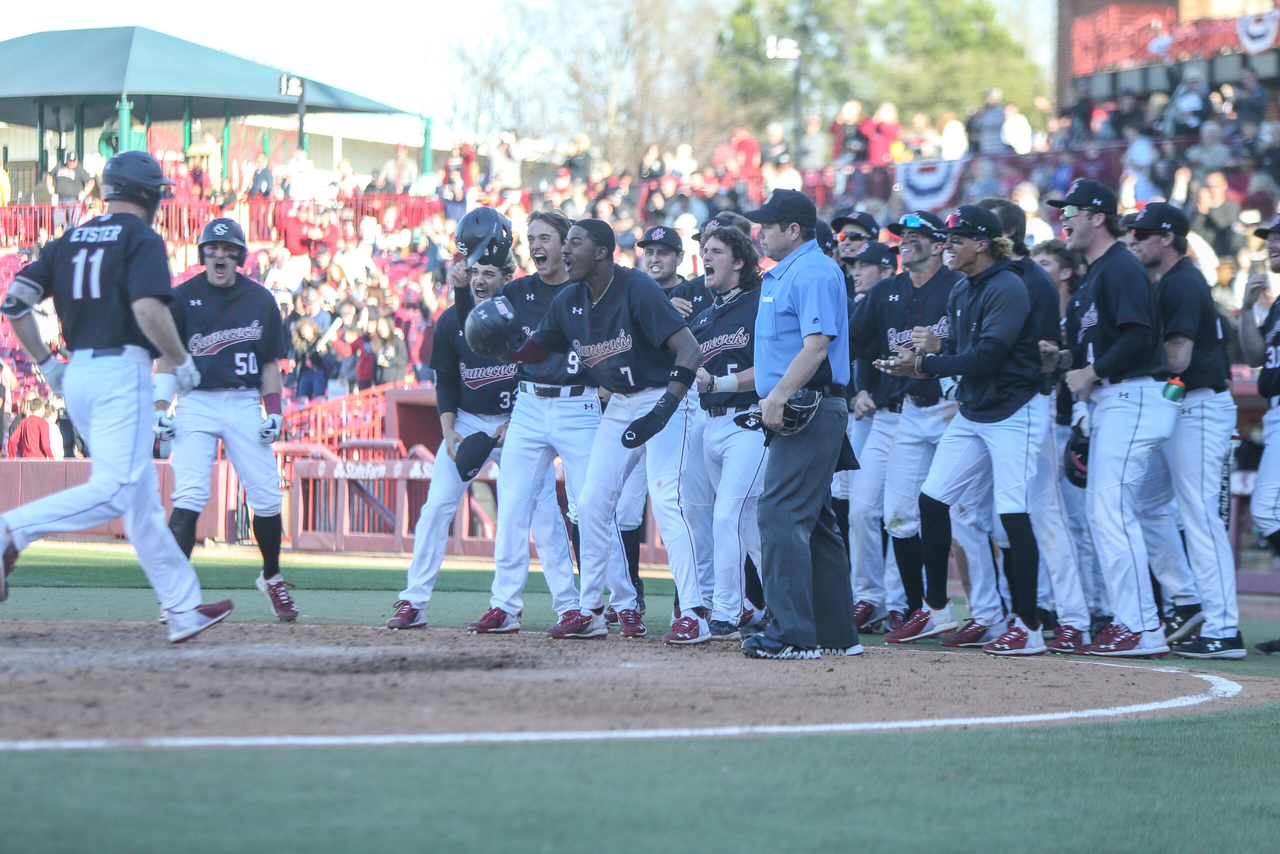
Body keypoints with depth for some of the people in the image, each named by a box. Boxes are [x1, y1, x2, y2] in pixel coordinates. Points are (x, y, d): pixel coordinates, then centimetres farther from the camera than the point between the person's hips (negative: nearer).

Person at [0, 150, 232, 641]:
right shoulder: (141, 238, -3)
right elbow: (148, 309, -18)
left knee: (142, 495, 10)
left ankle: (184, 610, 11)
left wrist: (46, 364, 15)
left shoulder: (69, 241, 16)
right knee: (115, 491, -14)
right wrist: (183, 363, -6)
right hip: (122, 371, -8)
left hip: (77, 375, 8)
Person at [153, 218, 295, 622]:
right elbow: (166, 357, 4)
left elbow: (270, 361, 12)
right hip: (196, 403, -2)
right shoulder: (183, 297, 3)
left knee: (266, 498, 1)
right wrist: (161, 407, -6)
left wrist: (273, 411, 2)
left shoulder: (260, 299, 9)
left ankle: (271, 577, 24)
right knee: (189, 498, -16)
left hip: (245, 404, 2)